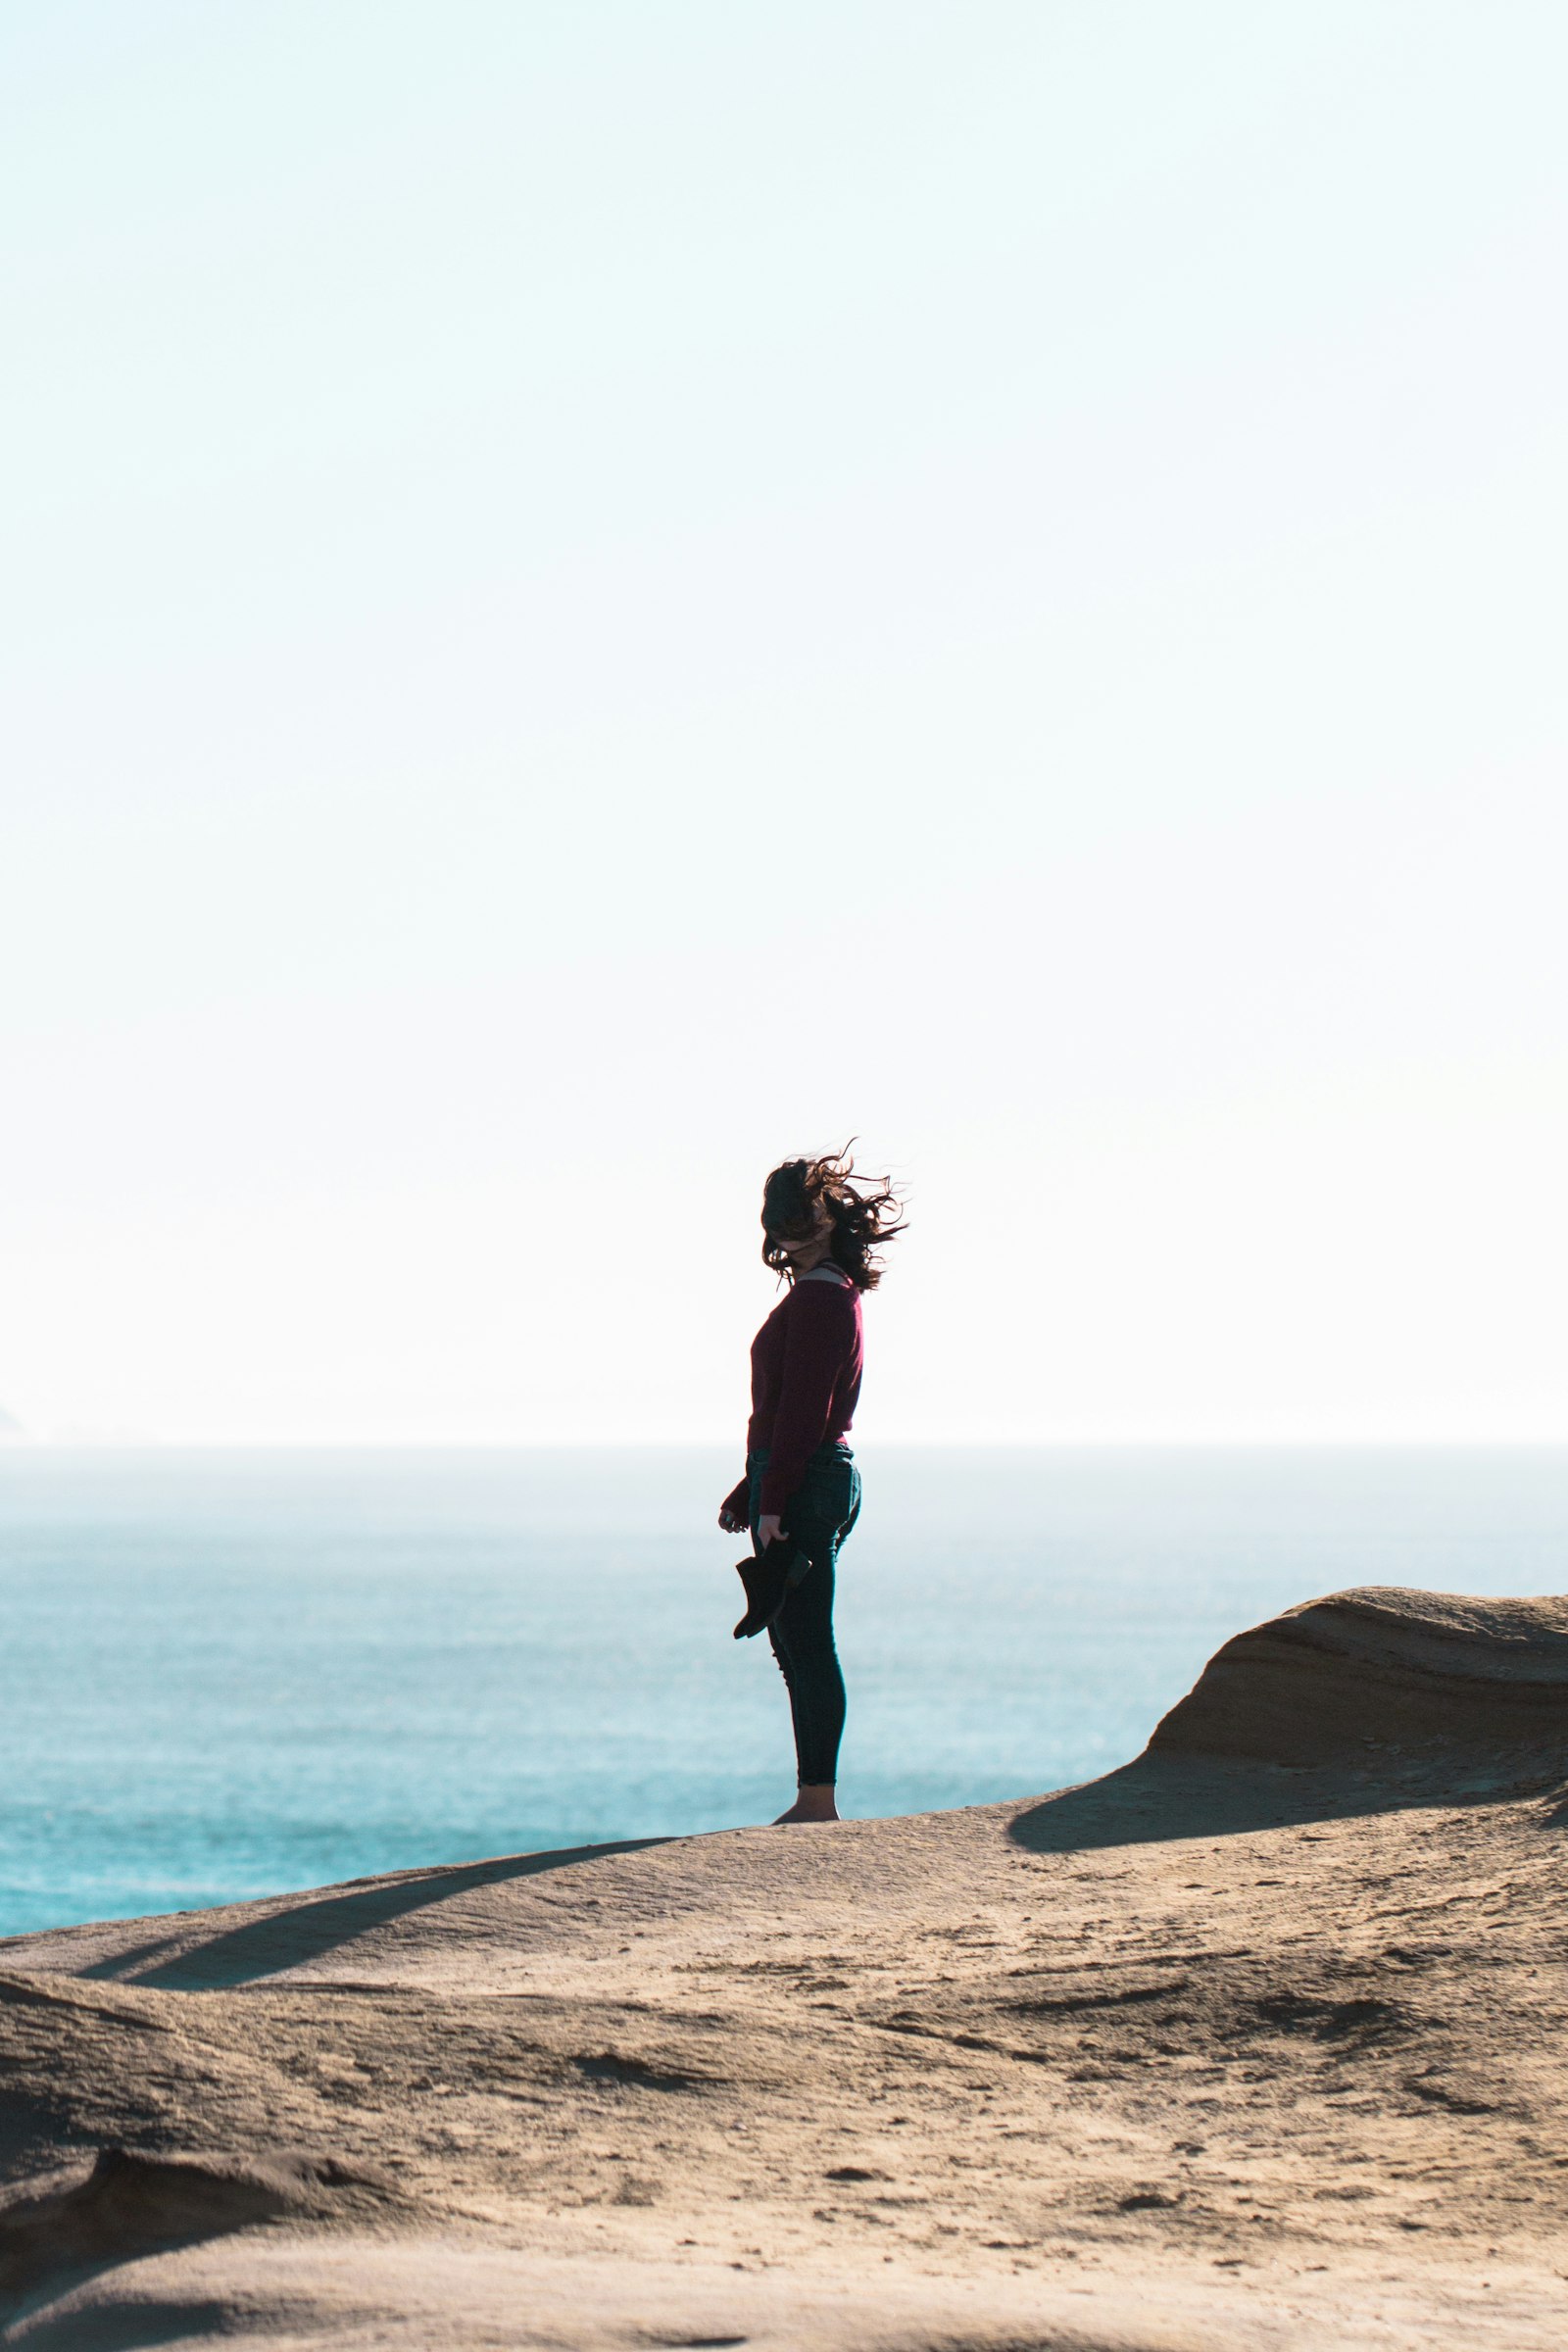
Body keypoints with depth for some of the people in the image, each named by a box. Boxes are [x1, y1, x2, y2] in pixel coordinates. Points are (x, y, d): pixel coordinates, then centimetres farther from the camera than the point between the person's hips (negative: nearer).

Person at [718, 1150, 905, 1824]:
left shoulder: (818, 1297, -13)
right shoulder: (829, 1294, 19)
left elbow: (802, 1408, -19)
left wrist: (773, 1500, -21)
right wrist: (748, 1491, 25)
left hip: (806, 1483, -11)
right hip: (825, 1480, 11)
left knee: (806, 1644, -9)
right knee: (799, 1645, 12)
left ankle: (818, 1802, -8)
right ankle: (814, 1801, 15)